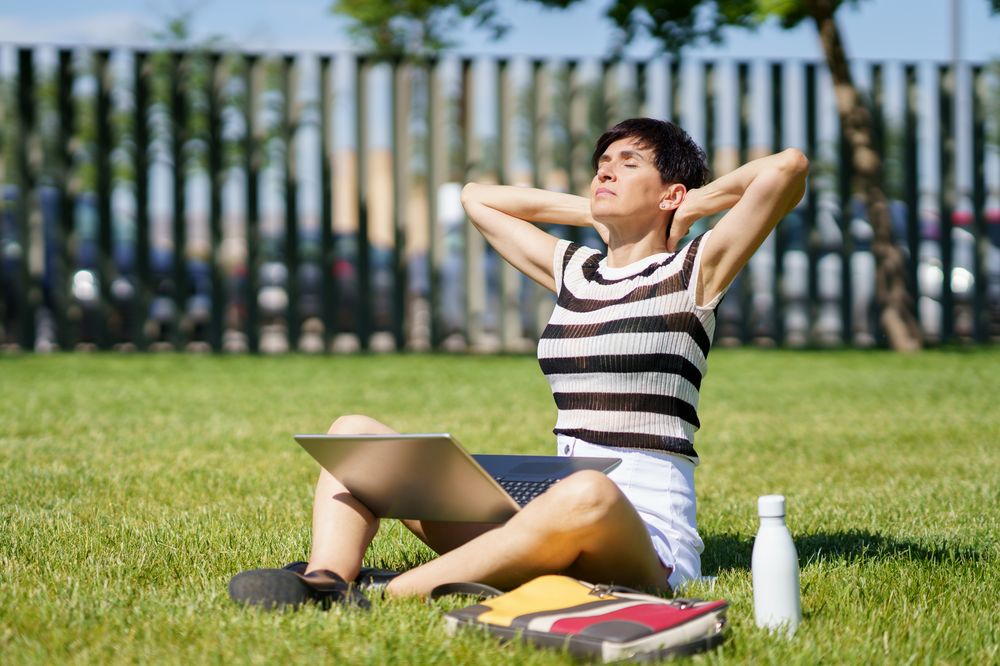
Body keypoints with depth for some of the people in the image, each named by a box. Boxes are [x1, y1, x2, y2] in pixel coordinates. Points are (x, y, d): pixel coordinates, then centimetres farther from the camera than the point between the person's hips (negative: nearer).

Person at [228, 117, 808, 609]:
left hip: (647, 534, -7)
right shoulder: (573, 270, 20)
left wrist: (692, 206, 5)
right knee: (355, 432, -1)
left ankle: (378, 595, -41)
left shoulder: (692, 272, 3)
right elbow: (478, 196, 33)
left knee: (587, 497, -45)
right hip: (551, 515, 7)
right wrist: (595, 215, 24)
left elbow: (787, 167, -12)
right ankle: (324, 582, -32)